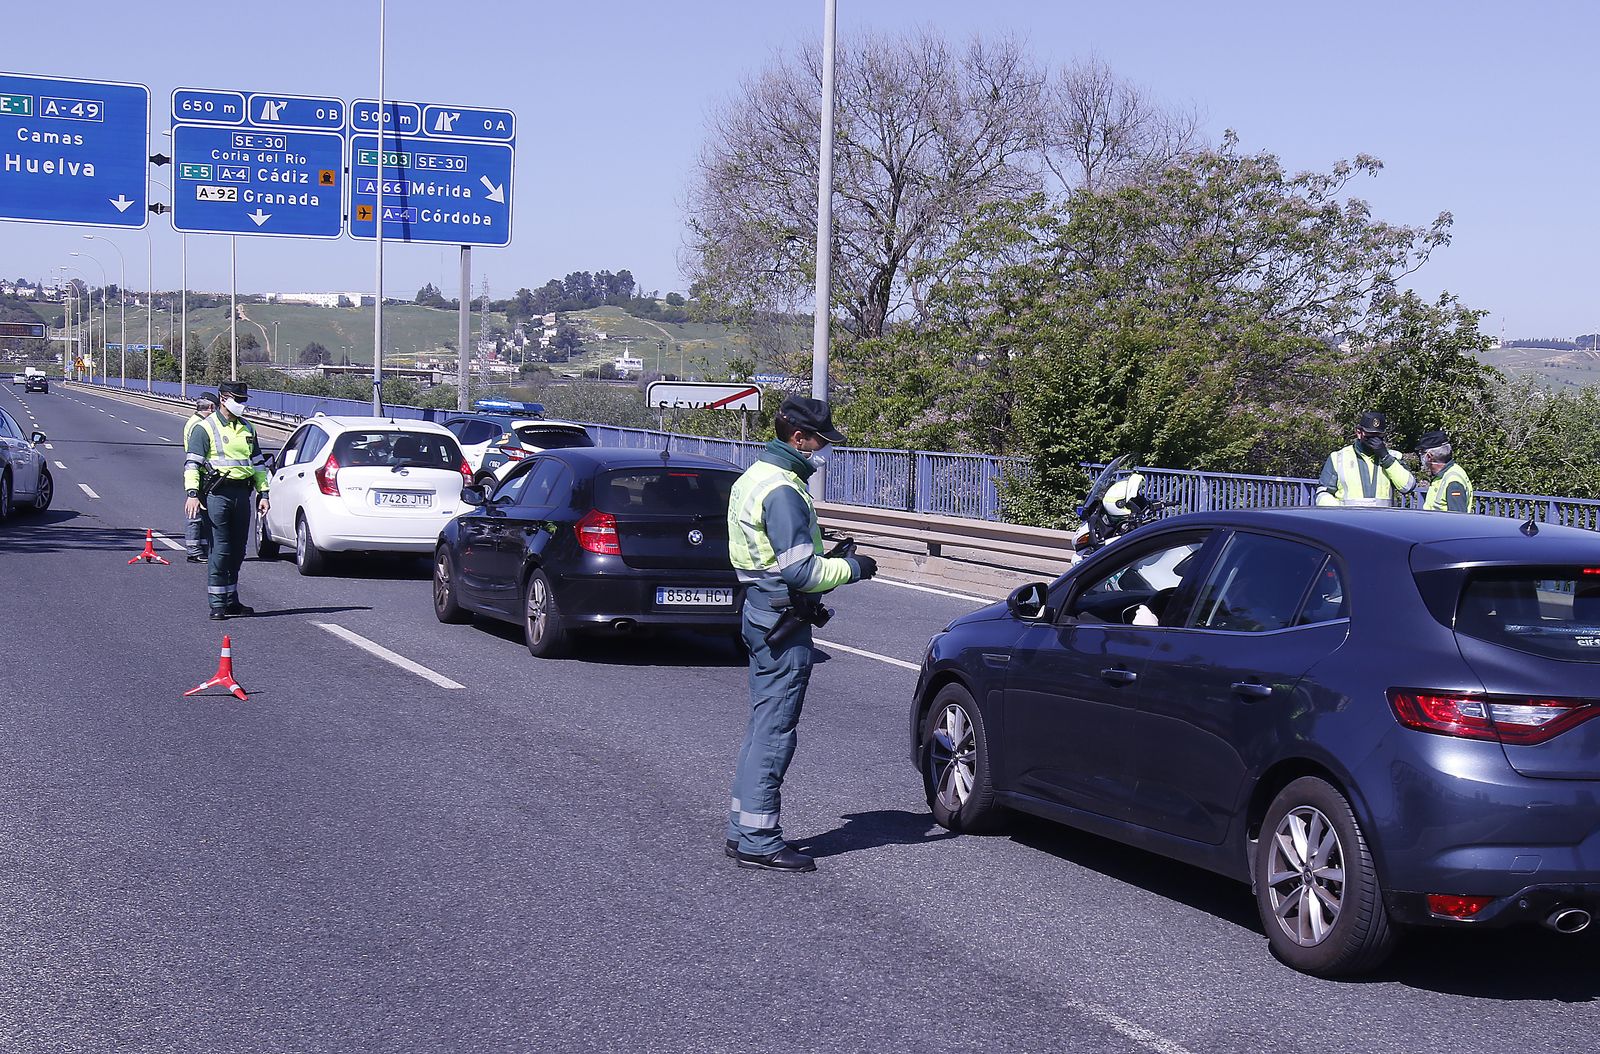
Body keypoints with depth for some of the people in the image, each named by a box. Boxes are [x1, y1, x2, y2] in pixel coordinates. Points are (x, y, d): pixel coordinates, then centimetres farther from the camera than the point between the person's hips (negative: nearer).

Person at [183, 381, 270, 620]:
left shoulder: (247, 428, 17)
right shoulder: (206, 428, -2)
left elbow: (258, 463, 23)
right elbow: (192, 463, -7)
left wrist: (263, 494, 16)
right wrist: (192, 493, -18)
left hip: (242, 493, 6)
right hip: (218, 493, -6)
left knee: (238, 550, 10)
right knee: (220, 550, -8)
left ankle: (231, 601, 19)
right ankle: (217, 604, -3)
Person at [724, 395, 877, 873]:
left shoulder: (754, 477, 14)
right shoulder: (782, 492, -20)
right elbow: (802, 572, -23)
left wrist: (831, 558, 14)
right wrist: (852, 567, -9)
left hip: (760, 613, 11)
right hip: (783, 623, -11)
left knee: (762, 726, 16)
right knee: (774, 731, -5)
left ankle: (742, 829, 22)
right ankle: (759, 840, -1)